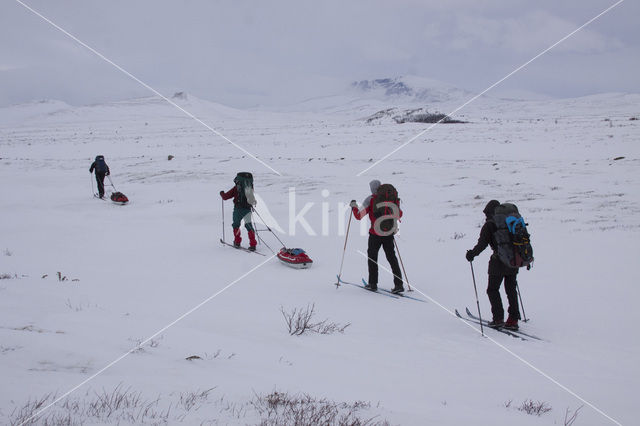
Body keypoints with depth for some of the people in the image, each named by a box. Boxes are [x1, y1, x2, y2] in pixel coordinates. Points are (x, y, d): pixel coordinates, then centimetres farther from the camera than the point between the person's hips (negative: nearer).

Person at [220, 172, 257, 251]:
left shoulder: (236, 188, -5)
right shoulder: (250, 188, 6)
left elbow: (225, 197, 2)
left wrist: (222, 193, 22)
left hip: (238, 209, -3)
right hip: (248, 209, 3)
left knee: (236, 224, 16)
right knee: (249, 225, 7)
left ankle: (237, 242, 17)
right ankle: (253, 245, -1)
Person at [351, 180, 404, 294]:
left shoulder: (370, 199, -8)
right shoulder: (393, 197, 3)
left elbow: (359, 216, -6)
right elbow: (399, 215, 14)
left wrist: (354, 206, 12)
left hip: (375, 233, -3)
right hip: (389, 233, 3)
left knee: (372, 257, 14)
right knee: (391, 257, 11)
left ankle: (373, 284, 18)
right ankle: (399, 284, 5)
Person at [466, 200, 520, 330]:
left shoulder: (489, 225, -7)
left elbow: (482, 243, -11)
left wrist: (472, 254, 2)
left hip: (499, 261, -6)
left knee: (493, 289, 7)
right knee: (511, 289, 13)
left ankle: (498, 318, 3)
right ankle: (513, 320, 13)